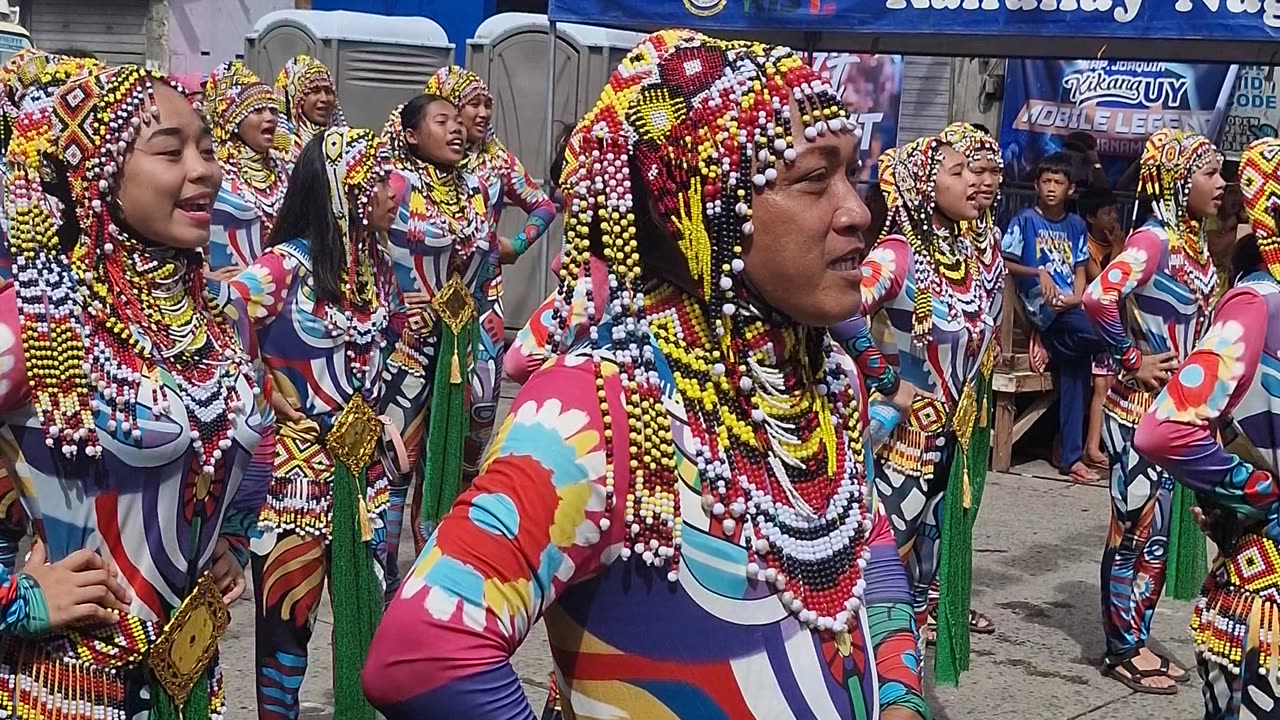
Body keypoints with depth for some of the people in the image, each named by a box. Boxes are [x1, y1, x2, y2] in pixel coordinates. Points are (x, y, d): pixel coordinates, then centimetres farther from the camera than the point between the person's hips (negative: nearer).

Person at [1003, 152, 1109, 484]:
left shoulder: (1076, 225, 16)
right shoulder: (1025, 220, 2)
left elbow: (1079, 269, 15)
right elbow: (1005, 263, 1)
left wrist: (1078, 297, -4)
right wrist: (1038, 273, -13)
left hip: (1069, 305, 4)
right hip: (1041, 303, -4)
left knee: (1074, 374, -7)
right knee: (1098, 333, -30)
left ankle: (1070, 456, -1)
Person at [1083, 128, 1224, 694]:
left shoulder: (1192, 243, 9)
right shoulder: (1154, 238, -17)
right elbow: (1098, 297, -32)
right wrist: (1133, 361, -20)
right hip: (1140, 412, -8)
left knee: (1154, 531, 14)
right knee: (1137, 531, 1)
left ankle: (1133, 642, 25)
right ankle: (1121, 652, 12)